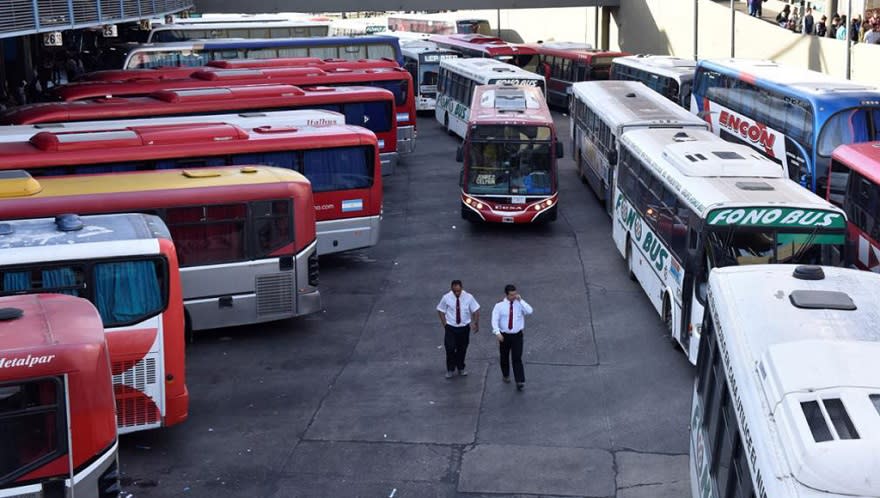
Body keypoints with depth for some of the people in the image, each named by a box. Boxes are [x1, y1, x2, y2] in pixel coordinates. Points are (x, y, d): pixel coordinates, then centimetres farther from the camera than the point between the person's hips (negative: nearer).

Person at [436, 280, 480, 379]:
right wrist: (444, 324, -5)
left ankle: (461, 368, 37)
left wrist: (476, 324, -2)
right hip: (450, 327, -1)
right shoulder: (446, 298, -12)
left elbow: (476, 310, -2)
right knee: (450, 348, -5)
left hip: (464, 327, 1)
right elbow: (440, 310, 1)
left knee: (462, 348, 14)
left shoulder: (468, 297, -12)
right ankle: (450, 369, 17)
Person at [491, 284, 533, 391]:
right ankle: (505, 375, 41)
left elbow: (529, 311, -19)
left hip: (517, 335, -1)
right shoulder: (499, 306, -6)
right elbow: (495, 320, -12)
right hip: (504, 335, 1)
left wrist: (520, 300, -20)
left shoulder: (520, 304, -2)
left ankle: (520, 381, -7)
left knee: (517, 358, -6)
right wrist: (497, 332, -25)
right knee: (504, 357, 17)